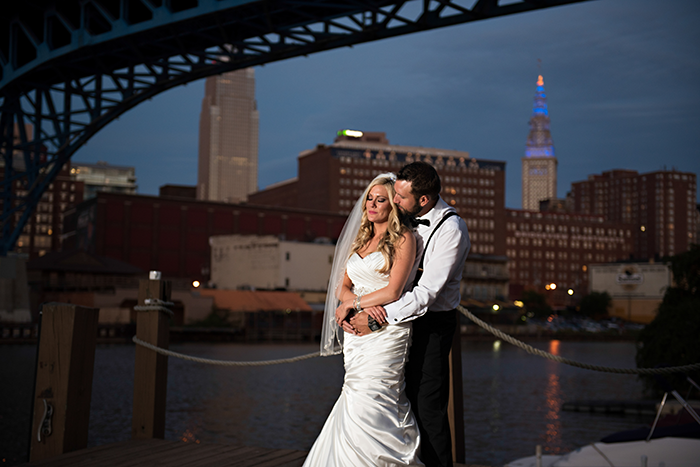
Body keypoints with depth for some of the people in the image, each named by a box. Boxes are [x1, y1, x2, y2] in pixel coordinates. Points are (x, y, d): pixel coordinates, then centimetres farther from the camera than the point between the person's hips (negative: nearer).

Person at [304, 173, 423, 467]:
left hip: (386, 334, -6)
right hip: (355, 335, 6)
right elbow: (341, 287, 14)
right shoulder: (361, 239, 18)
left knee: (366, 412, -14)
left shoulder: (403, 239, -2)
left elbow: (392, 292, -11)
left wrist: (351, 304, -3)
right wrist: (363, 305, -7)